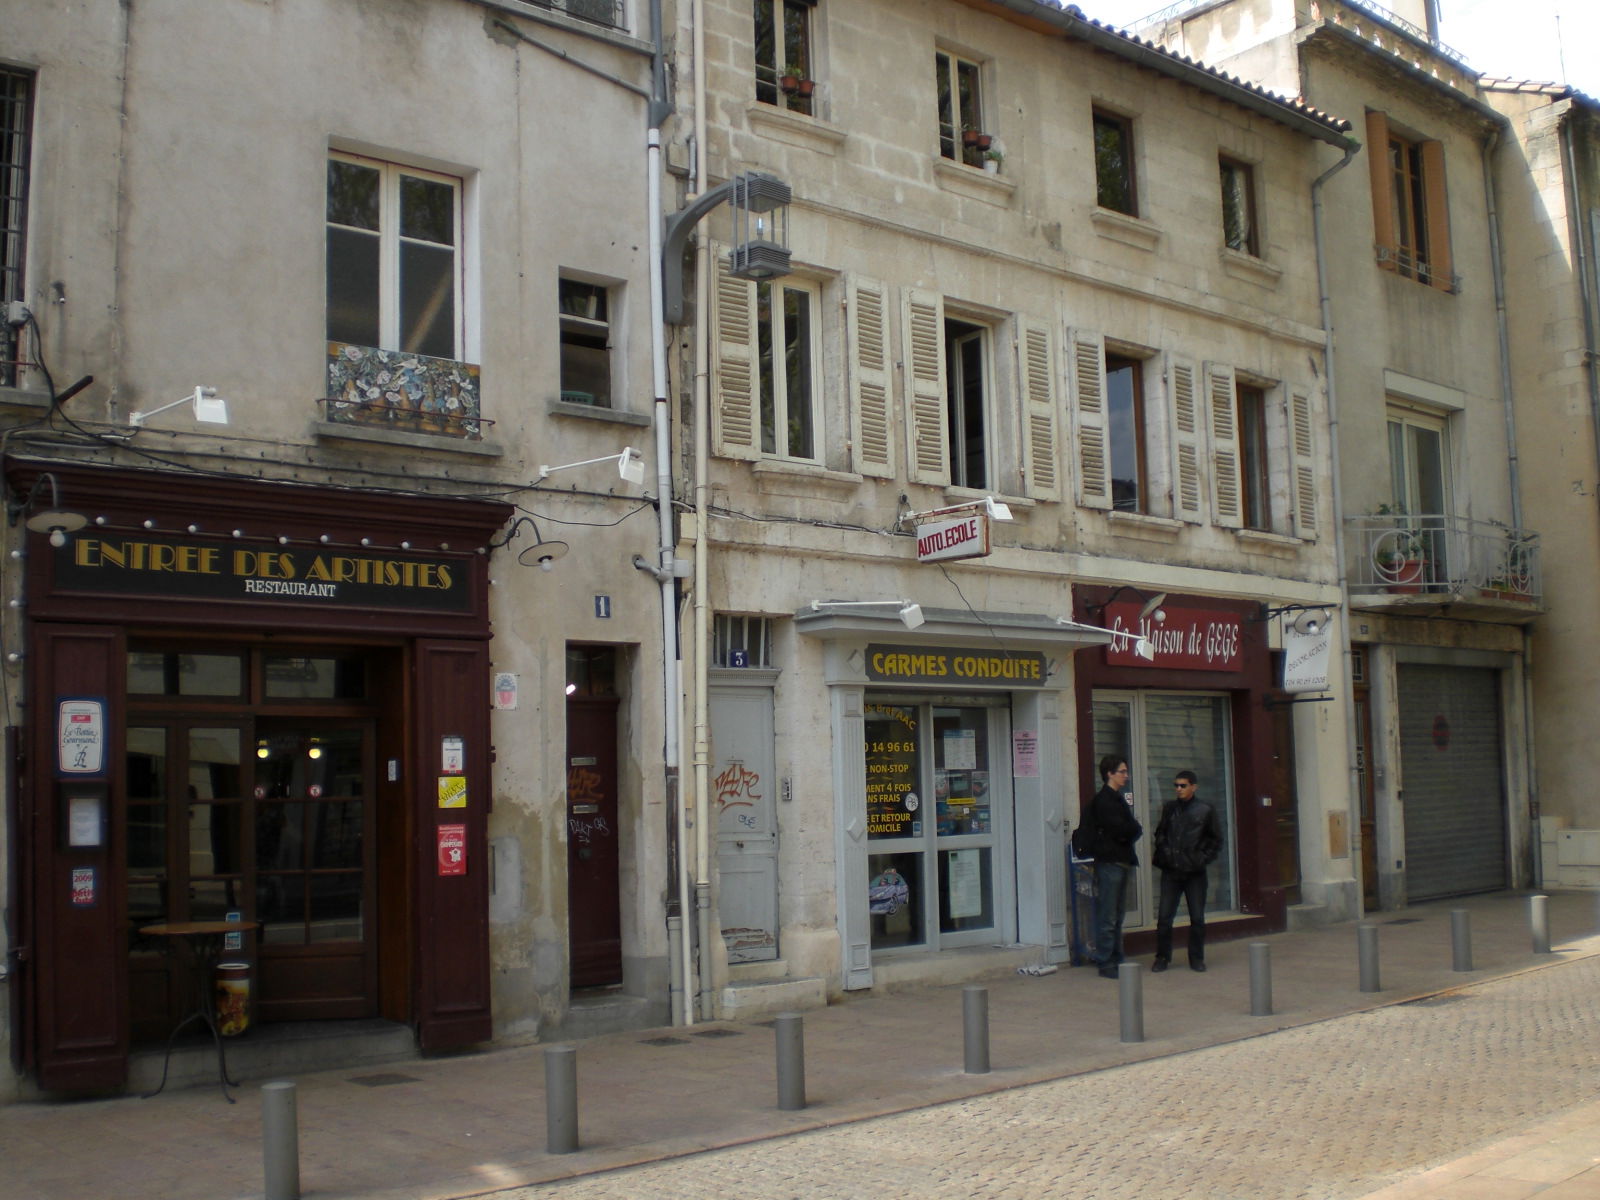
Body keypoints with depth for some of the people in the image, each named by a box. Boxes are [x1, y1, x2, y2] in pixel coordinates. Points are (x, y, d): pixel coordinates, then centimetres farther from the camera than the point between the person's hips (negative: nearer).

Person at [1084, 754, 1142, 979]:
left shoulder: (1118, 798, 19)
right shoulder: (1103, 799, -13)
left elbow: (1130, 828, 16)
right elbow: (1120, 830, -20)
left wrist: (1132, 829, -4)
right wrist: (1137, 828, -2)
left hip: (1121, 861, 10)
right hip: (1110, 862, -10)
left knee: (1117, 916, 14)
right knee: (1108, 917, -6)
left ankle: (1116, 959, 20)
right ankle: (1105, 963, -3)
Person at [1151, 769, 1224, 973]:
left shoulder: (1205, 810, -1)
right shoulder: (1169, 808, 6)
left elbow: (1216, 841, 6)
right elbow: (1160, 833, 16)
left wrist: (1204, 858, -4)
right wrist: (1163, 852, 2)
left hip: (1195, 872, -1)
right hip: (1171, 871, 2)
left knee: (1197, 918, 4)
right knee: (1164, 916, -1)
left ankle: (1196, 958, 17)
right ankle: (1162, 957, 10)